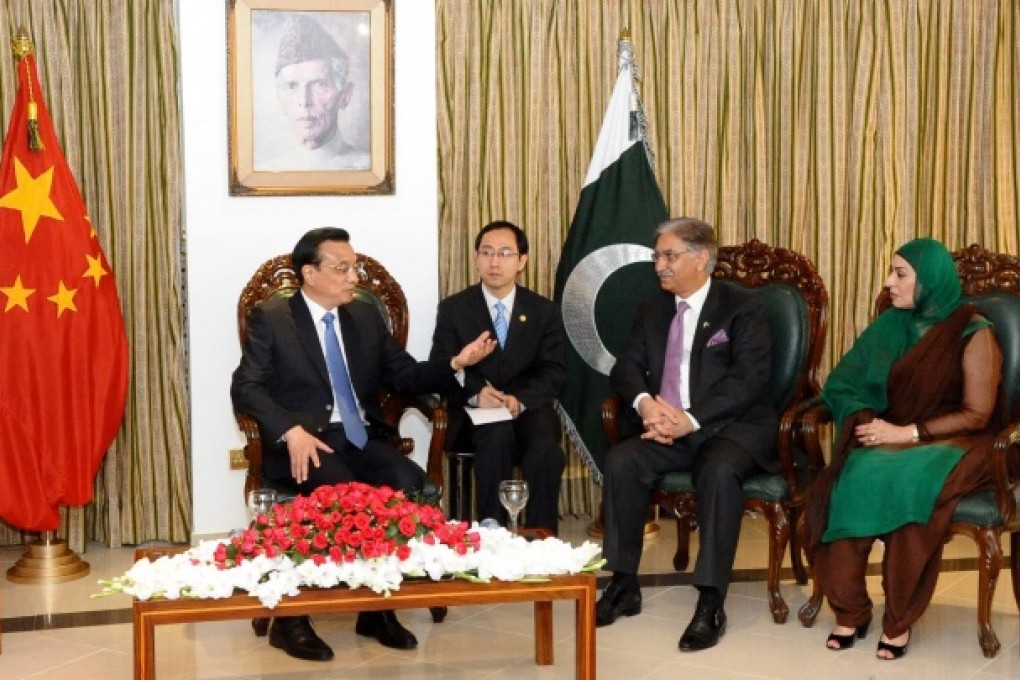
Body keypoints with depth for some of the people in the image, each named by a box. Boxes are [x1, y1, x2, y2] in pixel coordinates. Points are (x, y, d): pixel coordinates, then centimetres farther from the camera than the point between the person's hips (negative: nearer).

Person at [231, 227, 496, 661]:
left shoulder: (365, 317, 16)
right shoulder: (271, 319, 1)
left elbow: (404, 376, 14)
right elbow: (246, 389, -7)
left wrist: (455, 363, -4)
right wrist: (291, 431, -24)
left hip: (361, 438, 5)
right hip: (304, 443, -4)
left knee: (408, 482, -26)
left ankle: (380, 607, -14)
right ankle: (292, 617, -20)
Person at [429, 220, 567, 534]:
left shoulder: (545, 311, 10)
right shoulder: (452, 309, 7)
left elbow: (554, 372, 3)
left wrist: (520, 399, -17)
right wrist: (476, 393, -21)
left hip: (528, 408, 1)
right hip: (475, 412, -1)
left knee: (545, 448, -32)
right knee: (498, 435, -36)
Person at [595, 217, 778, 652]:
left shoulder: (742, 309, -4)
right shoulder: (652, 310, 14)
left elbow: (747, 380, -14)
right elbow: (626, 367, 9)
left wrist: (691, 419, -25)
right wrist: (645, 401, -15)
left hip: (732, 426, -5)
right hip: (670, 427, 5)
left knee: (719, 471, -36)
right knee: (620, 461, -23)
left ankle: (711, 603, -30)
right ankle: (624, 583, -12)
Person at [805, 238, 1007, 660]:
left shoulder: (974, 333, -5)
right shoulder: (890, 325, 9)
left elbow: (977, 415, -9)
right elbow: (843, 384, 9)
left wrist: (908, 433, -17)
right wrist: (867, 422, -12)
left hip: (952, 444, -4)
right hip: (892, 437, 4)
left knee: (908, 485, -37)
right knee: (852, 479, -30)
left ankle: (899, 620, -23)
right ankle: (850, 610, -20)